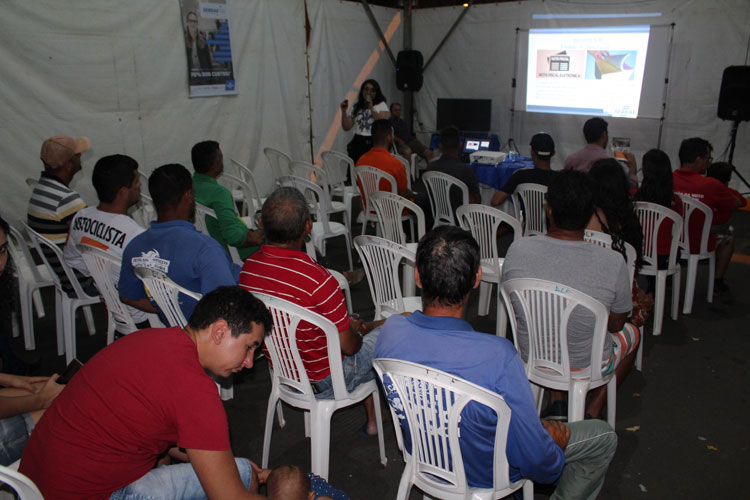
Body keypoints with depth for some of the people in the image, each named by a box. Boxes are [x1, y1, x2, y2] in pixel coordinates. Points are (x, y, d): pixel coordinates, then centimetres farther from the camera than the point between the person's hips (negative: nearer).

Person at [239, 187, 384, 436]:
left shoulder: (248, 267, -11)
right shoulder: (318, 280, -34)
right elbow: (348, 346, -22)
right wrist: (356, 330, 2)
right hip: (324, 381, -7)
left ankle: (372, 418, 38)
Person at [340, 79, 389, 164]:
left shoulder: (382, 105, 8)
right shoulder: (356, 107, 16)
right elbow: (346, 127, 12)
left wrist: (372, 108, -11)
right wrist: (344, 111, 1)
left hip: (374, 143, -3)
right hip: (357, 143, 3)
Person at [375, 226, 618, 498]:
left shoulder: (390, 331, -23)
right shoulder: (498, 357, -40)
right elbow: (535, 461, -27)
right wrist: (555, 446, -2)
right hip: (485, 475, -5)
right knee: (604, 437, 14)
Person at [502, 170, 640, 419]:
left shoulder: (517, 250, -20)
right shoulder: (614, 264, -25)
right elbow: (615, 325, -8)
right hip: (585, 366, -2)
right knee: (631, 333, 30)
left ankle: (556, 400, 22)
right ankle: (593, 410, 21)